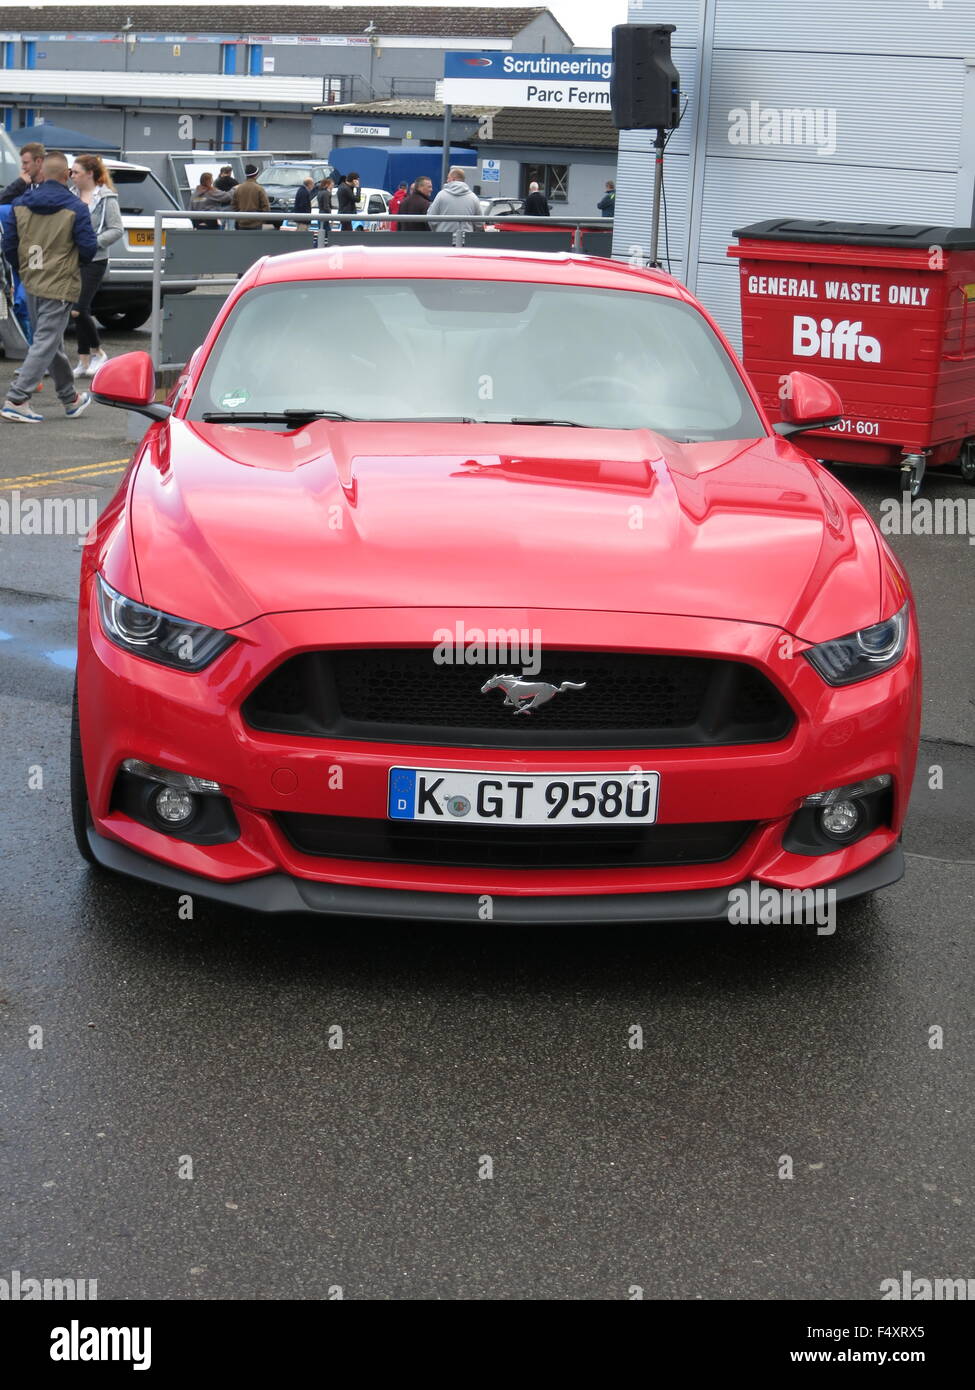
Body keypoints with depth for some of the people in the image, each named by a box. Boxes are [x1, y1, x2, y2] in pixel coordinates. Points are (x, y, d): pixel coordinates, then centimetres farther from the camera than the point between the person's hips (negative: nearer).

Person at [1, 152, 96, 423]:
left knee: (52, 343, 17)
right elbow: (88, 248, -12)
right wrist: (78, 261, 11)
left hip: (31, 285, 6)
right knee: (45, 344, -5)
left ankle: (71, 399, 29)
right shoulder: (75, 208, -10)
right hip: (59, 286, -6)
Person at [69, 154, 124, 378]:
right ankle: (84, 361, 15)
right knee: (81, 311, 9)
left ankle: (97, 352, 8)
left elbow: (117, 230, -8)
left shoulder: (106, 198, -5)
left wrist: (92, 242, -18)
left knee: (78, 310, -12)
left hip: (94, 261, -6)